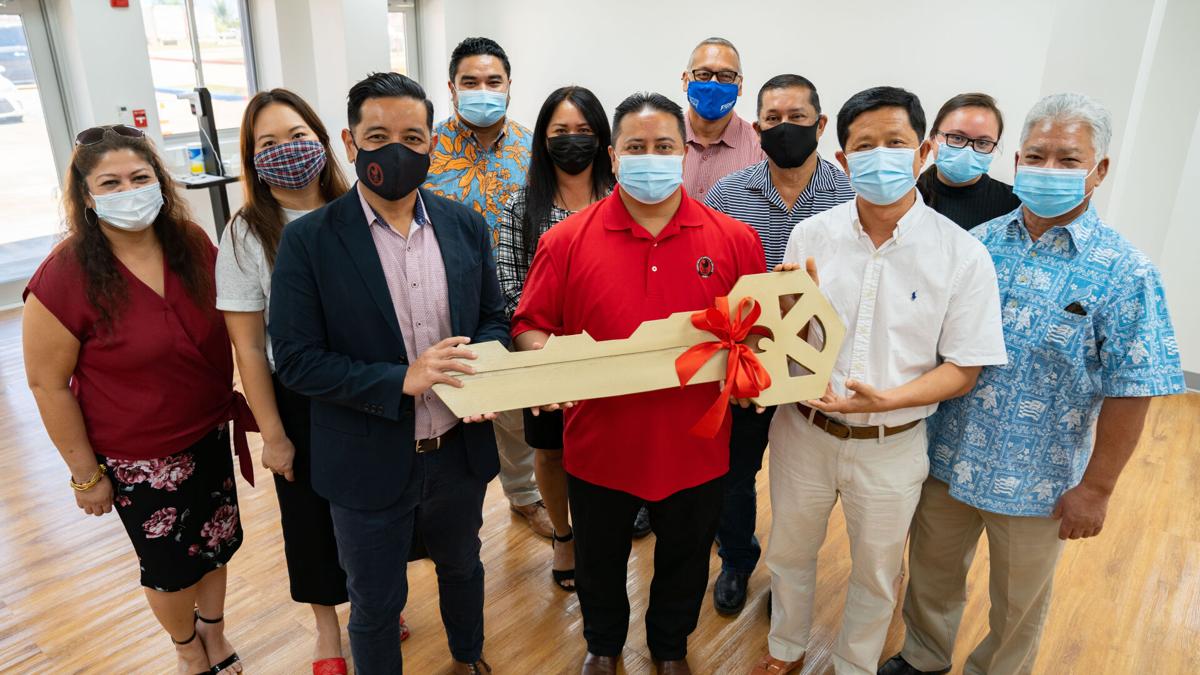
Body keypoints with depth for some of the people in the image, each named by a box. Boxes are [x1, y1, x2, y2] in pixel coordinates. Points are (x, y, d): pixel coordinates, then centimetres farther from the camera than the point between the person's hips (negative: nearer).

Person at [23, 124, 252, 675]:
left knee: (216, 543, 20)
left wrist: (236, 398, 7)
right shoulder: (63, 279, -20)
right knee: (170, 566, 15)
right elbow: (48, 384, -13)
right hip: (136, 458, -3)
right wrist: (86, 474, -9)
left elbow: (228, 326, 5)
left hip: (210, 434, 4)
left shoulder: (193, 245, -8)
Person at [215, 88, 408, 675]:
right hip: (299, 400, -1)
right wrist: (272, 434, -7)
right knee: (311, 511, 15)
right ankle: (327, 627, 40)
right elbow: (248, 347, -9)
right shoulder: (248, 234, -11)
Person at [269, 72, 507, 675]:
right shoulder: (308, 240, -14)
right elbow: (295, 359, -15)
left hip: (459, 451, 4)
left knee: (462, 567, 28)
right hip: (370, 464, -4)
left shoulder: (465, 225, -3)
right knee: (376, 604, 17)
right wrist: (400, 380, -26)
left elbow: (493, 317, 6)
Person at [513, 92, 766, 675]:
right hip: (599, 446, 0)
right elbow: (530, 324, -2)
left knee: (685, 561, 23)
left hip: (695, 447, 1)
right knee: (598, 561, 23)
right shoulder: (566, 241, -9)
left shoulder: (734, 239, -5)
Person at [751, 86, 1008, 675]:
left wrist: (887, 398, -24)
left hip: (891, 445, -1)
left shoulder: (963, 255, -12)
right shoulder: (810, 236, -6)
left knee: (876, 572, 20)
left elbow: (963, 368, -9)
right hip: (804, 430, 2)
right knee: (788, 553, 21)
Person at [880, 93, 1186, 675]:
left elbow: (1129, 392, -12)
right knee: (931, 574, 21)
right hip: (945, 458, 3)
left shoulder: (1123, 272, -13)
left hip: (1039, 482, -3)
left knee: (1017, 605, 19)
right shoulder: (977, 244, -2)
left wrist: (1096, 488, -11)